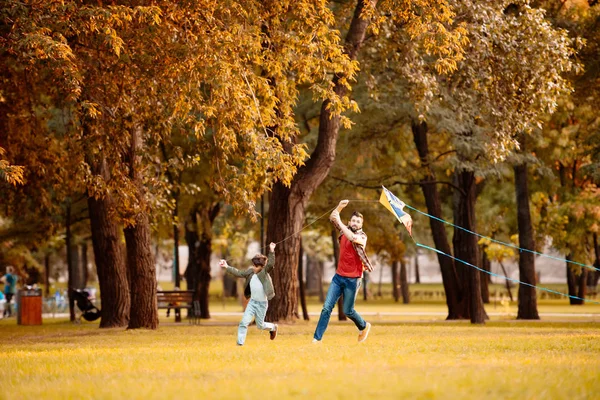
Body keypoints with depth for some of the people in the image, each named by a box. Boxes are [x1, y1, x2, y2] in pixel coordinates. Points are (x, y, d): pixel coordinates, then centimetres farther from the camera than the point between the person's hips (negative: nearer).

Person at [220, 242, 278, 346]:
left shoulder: (264, 273, -17)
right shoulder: (250, 272, -2)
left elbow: (270, 264, -33)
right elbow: (239, 273, 8)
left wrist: (271, 252, -46)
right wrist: (227, 267, 5)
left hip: (262, 303, -4)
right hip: (252, 302, 4)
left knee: (260, 325, 12)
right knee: (244, 322, -6)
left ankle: (273, 328, 44)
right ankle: (240, 343, 1)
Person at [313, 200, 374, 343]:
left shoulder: (362, 236, -10)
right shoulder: (345, 231, 6)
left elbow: (353, 238, -31)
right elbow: (332, 218, 5)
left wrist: (340, 222, -29)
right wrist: (340, 207, -12)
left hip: (352, 279, -4)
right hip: (338, 276, 4)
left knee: (348, 311, 5)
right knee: (327, 307, -4)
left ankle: (364, 326, 33)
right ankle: (317, 338, -5)